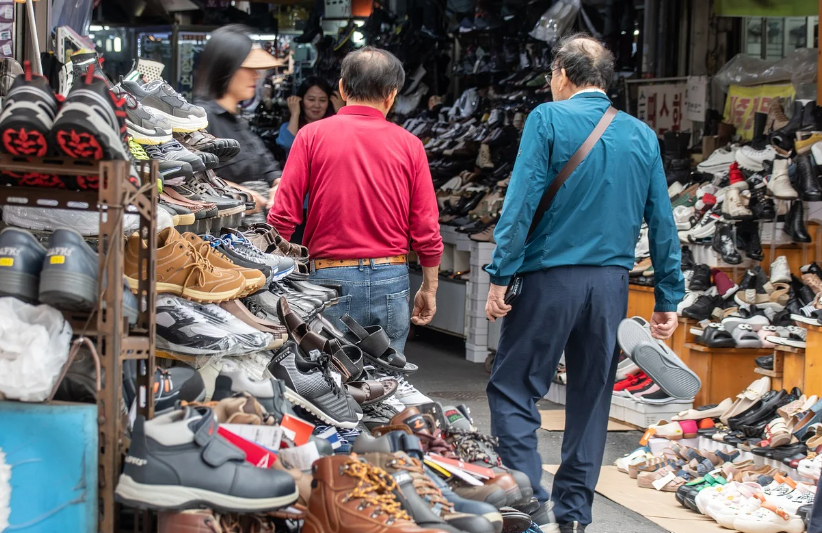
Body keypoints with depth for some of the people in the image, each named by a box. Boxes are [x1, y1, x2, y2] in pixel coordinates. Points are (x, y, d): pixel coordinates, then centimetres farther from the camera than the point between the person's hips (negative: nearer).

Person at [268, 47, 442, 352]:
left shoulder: (312, 135, -1)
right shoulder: (409, 145, 3)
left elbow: (283, 216, -5)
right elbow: (426, 230, 3)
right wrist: (429, 289, 15)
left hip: (330, 279, -1)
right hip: (391, 281, 1)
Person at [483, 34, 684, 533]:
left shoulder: (549, 120, -4)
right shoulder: (642, 136, 9)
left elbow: (522, 203, -12)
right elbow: (662, 221, 8)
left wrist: (501, 276, -10)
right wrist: (669, 298, 12)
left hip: (550, 276, -4)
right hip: (612, 283, 5)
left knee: (513, 390, 3)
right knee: (592, 398, 12)